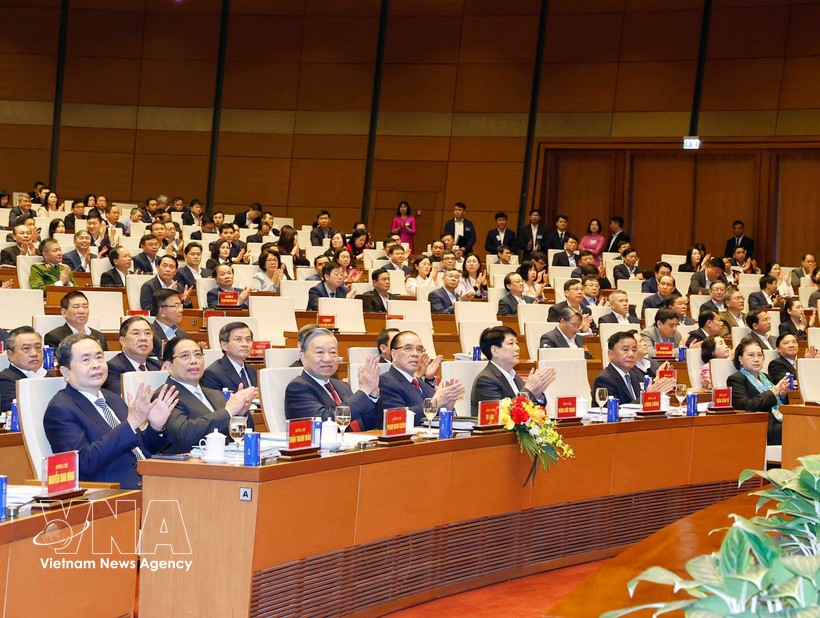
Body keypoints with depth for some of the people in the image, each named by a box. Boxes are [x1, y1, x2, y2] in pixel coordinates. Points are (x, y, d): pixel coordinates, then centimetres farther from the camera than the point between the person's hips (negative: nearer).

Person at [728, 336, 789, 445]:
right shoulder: (736, 379, 0)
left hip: (781, 423, 8)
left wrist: (783, 394, 3)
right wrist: (774, 392, -12)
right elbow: (745, 406, -15)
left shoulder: (765, 377, 25)